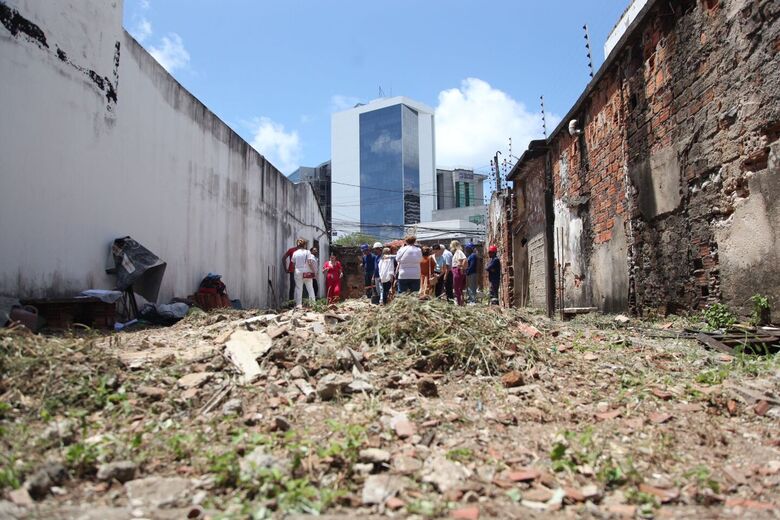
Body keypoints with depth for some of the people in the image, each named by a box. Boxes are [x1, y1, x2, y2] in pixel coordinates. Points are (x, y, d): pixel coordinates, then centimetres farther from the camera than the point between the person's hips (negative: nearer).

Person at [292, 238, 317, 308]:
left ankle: (298, 304, -1)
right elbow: (310, 262, -9)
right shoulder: (307, 252, -4)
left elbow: (293, 262, 6)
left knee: (299, 288, 3)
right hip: (307, 272, -1)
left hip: (298, 272, 1)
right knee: (310, 287, 10)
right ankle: (313, 302, 12)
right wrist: (313, 270, -1)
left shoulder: (295, 253, 4)